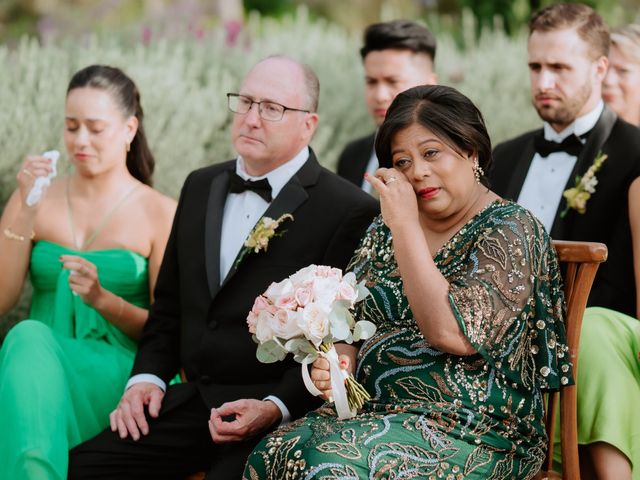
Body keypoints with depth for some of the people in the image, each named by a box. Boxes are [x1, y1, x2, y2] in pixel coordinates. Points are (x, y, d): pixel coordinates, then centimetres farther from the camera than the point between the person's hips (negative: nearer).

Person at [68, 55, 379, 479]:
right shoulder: (201, 187, 15)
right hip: (191, 399, 6)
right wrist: (146, 377, 5)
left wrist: (276, 407, -19)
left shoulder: (351, 212, -7)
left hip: (285, 412, -5)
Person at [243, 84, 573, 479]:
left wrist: (406, 225, -17)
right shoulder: (386, 231, 12)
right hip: (375, 410, 6)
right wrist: (335, 365, -9)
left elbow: (453, 332, -21)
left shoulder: (510, 230, -7)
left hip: (474, 429, -6)